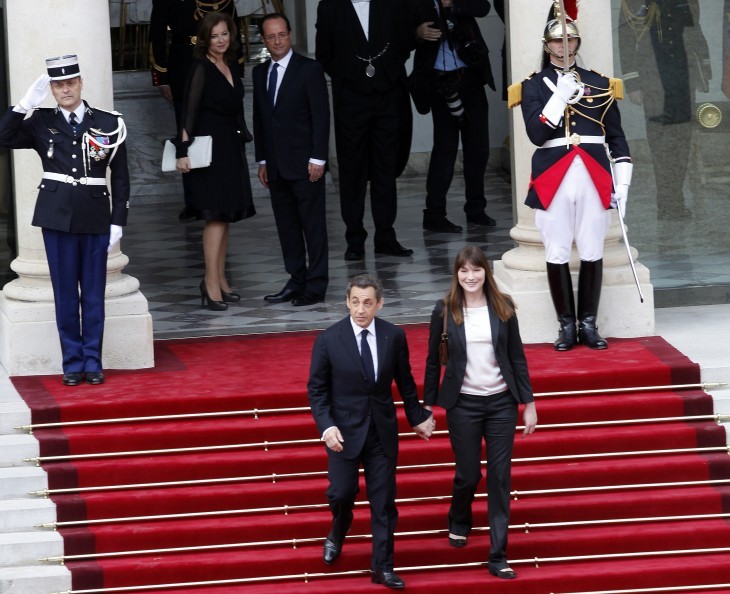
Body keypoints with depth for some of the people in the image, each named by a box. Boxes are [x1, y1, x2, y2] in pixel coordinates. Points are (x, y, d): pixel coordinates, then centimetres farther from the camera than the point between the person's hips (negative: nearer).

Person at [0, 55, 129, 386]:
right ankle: (72, 362, 13)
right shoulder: (41, 123, 4)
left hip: (95, 216, 0)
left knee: (93, 293, 6)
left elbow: (120, 178, 5)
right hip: (57, 216, 0)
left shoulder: (108, 123, 2)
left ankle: (92, 362, 15)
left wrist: (118, 222, 1)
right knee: (65, 293, 5)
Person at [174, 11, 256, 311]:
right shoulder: (201, 69, -10)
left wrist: (240, 140, 13)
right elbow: (189, 112, -15)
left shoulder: (230, 67, 12)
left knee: (225, 216, 10)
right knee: (216, 215, -11)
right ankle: (211, 283, -11)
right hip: (210, 148, -8)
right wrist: (183, 151, -21)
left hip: (231, 148, 8)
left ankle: (219, 281, 16)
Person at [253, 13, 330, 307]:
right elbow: (259, 118, 16)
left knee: (313, 224, -2)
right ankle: (296, 281, 15)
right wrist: (262, 160, 11)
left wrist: (317, 158, -13)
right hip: (276, 166, 6)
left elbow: (321, 116, -7)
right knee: (286, 226, 9)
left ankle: (316, 286, 1)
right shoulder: (260, 73, 12)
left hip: (304, 163, -6)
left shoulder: (309, 69, -5)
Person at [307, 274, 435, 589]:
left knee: (384, 500, 4)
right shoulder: (329, 340, -10)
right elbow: (317, 389, -5)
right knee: (341, 492, 2)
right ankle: (337, 533, 37)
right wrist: (326, 426, -17)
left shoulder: (394, 336, -5)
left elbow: (405, 382, 8)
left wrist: (417, 418, 16)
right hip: (345, 430, -2)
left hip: (382, 430, 2)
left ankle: (382, 566, 13)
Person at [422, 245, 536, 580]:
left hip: (501, 402, 1)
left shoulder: (503, 308, -2)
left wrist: (529, 403, 2)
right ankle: (458, 523, 42)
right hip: (463, 404, -1)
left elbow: (517, 358, 3)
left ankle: (498, 556, 5)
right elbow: (433, 361, 1)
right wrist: (428, 405, 1)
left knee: (500, 478, 0)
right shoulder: (445, 311, -5)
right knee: (468, 474, 8)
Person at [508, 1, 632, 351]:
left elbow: (617, 138, 11)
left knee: (592, 253, 1)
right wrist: (560, 97, -14)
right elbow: (537, 134, -7)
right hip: (552, 179, -1)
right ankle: (567, 326, 7)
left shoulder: (599, 84, 11)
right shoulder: (533, 86, 6)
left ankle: (588, 325, 10)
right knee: (557, 255, -1)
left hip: (594, 177, 1)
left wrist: (622, 183, 3)